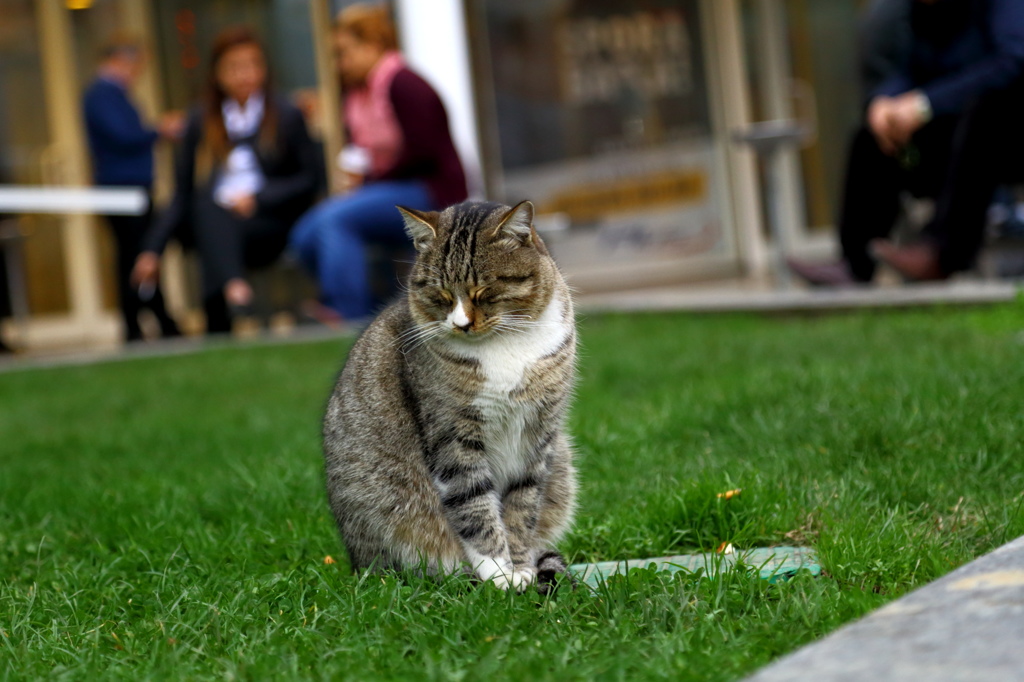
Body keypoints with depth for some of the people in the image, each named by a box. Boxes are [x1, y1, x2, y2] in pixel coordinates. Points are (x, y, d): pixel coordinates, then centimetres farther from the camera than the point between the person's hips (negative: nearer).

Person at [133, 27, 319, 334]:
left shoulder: (286, 117, 10)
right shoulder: (202, 122, 14)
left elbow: (308, 180, 6)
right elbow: (182, 196, 11)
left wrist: (258, 198, -9)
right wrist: (153, 249, 0)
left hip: (268, 227, -2)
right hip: (212, 228, 2)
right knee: (207, 199, -34)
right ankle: (232, 285, -57)